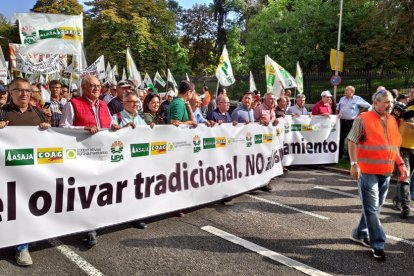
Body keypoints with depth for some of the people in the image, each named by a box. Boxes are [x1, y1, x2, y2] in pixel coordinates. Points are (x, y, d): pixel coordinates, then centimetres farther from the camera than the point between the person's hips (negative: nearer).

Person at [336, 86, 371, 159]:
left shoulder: (357, 99, -2)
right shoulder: (342, 99, 13)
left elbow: (367, 106, -2)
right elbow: (337, 108, 23)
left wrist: (359, 112, -2)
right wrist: (338, 114, 7)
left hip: (352, 121, -4)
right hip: (342, 121, 5)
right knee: (341, 137, 8)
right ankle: (340, 154, 16)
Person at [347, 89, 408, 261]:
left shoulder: (392, 121, 12)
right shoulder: (363, 119, -8)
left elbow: (394, 146, 20)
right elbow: (352, 141, -11)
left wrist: (401, 164, 14)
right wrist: (354, 164, -18)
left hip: (386, 171, 7)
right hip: (367, 171, -7)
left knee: (375, 207, 15)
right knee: (371, 208, -2)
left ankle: (360, 234, 31)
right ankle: (378, 244, 6)